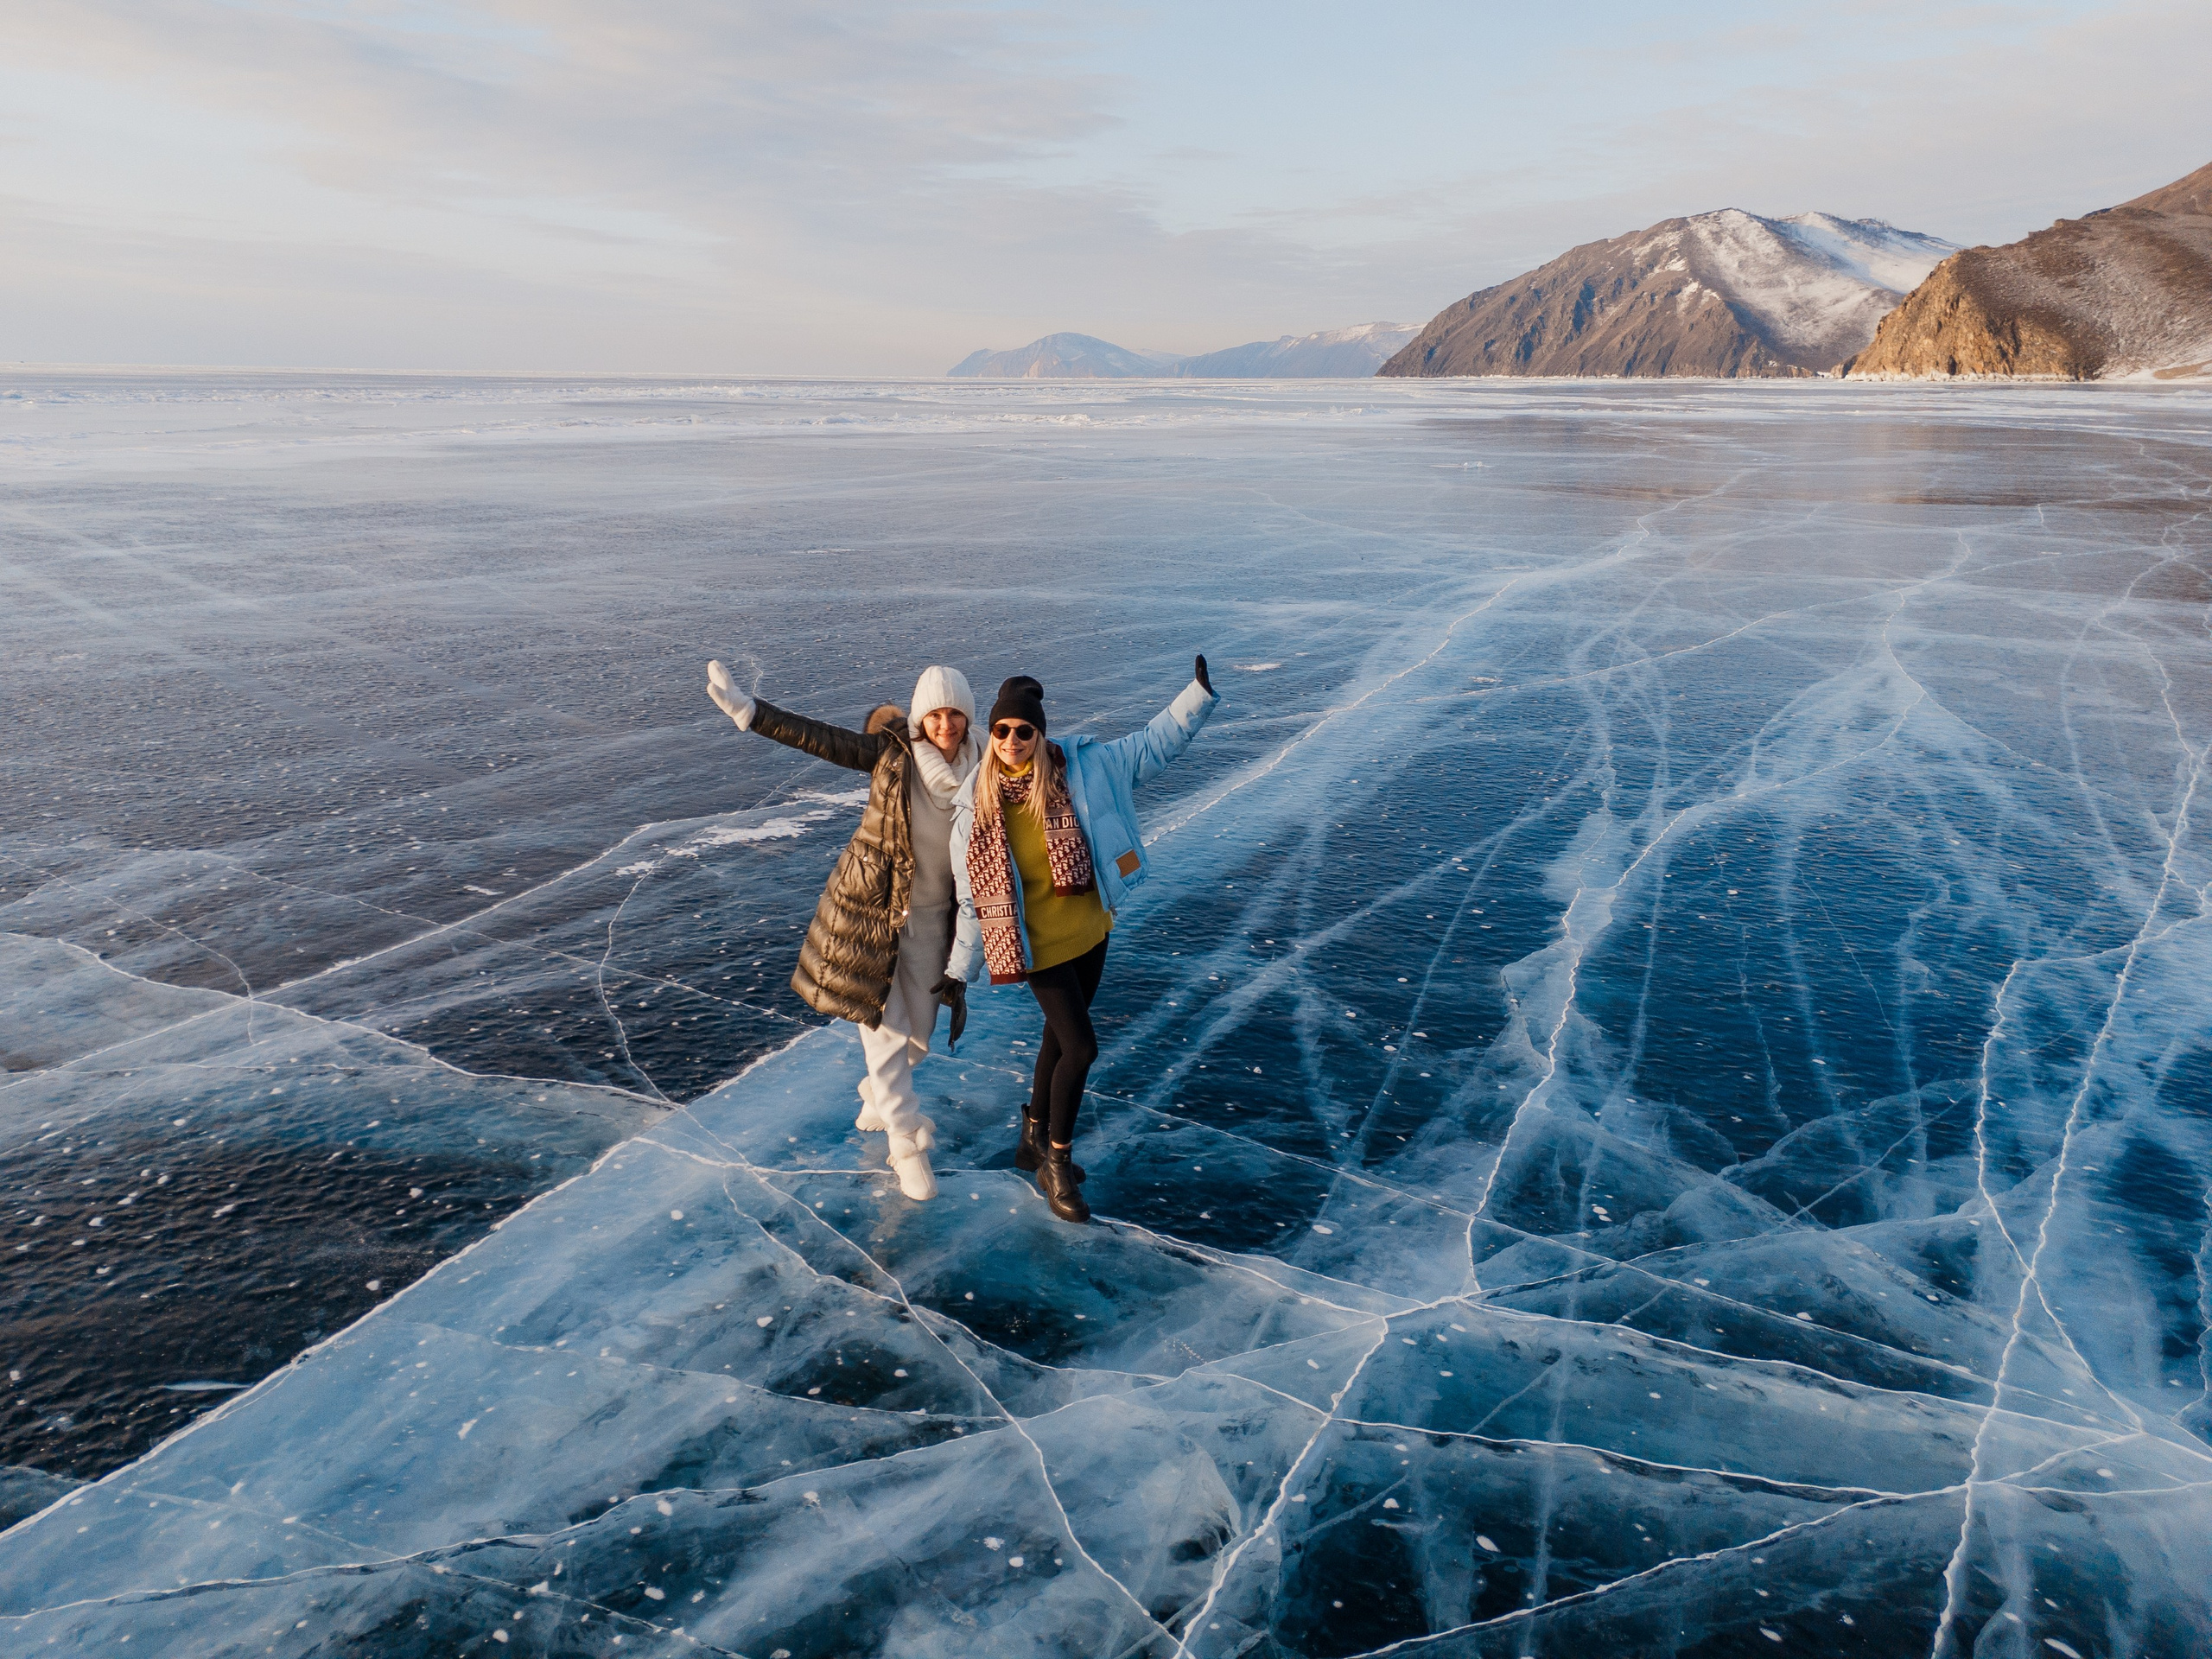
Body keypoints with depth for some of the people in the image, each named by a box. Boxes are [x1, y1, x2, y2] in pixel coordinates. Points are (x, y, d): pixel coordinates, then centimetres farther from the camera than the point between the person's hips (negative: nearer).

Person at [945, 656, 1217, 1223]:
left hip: (1089, 929, 4)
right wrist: (959, 968, -2)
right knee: (1081, 1047, -6)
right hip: (1039, 942, -4)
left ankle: (1035, 1140, 40)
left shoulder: (1080, 768, -10)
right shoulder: (976, 808, -15)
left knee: (1062, 1037, 19)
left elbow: (1151, 746, -4)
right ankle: (1056, 1165, 15)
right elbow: (974, 898, -8)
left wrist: (1198, 693, -16)